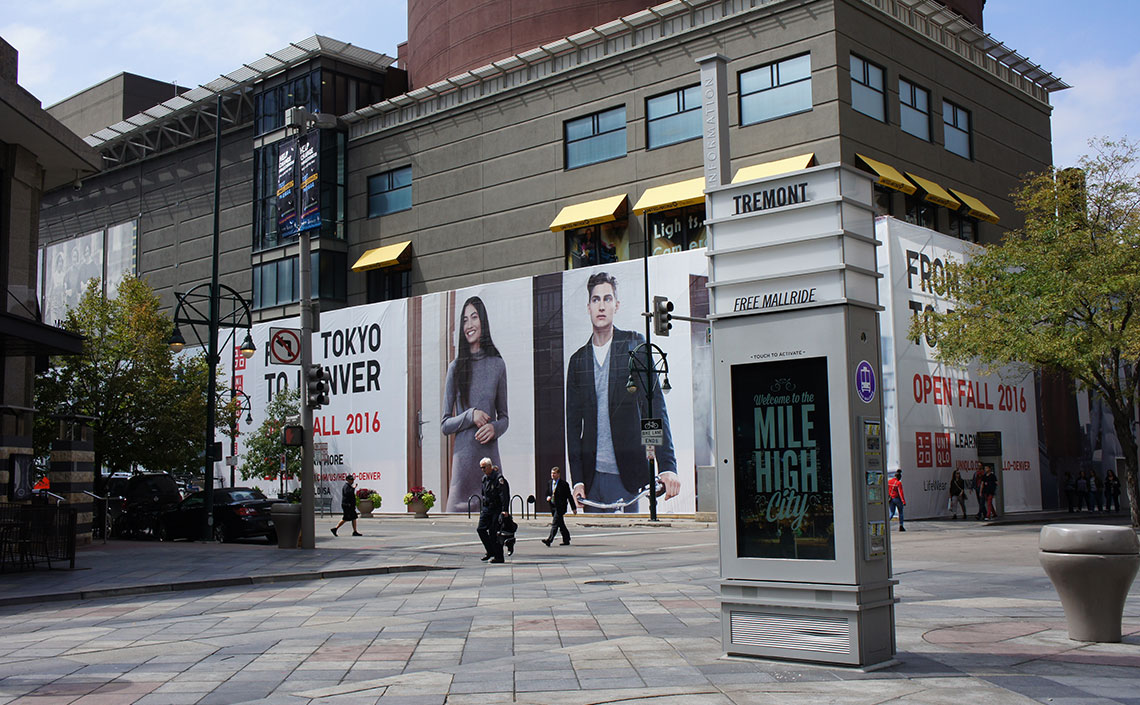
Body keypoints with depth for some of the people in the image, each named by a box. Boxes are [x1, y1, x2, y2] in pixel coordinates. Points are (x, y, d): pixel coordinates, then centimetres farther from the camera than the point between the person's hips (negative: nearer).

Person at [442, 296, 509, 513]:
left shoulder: (497, 365, 7)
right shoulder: (456, 367, 5)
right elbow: (445, 424, 5)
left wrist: (495, 428, -6)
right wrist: (470, 415, -10)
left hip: (490, 456, 1)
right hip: (463, 456, -1)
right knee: (459, 510, -2)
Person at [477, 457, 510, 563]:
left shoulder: (498, 478, -13)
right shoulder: (484, 478, 14)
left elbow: (504, 495, -18)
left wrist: (504, 510, -23)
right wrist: (481, 509, 21)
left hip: (496, 509, -8)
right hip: (486, 509, 8)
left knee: (494, 532, -6)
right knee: (481, 529, 1)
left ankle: (498, 556, 2)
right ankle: (490, 552, 15)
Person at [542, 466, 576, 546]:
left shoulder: (564, 484, -7)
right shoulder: (550, 483, 11)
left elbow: (569, 496, -3)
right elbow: (547, 493, 22)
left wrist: (574, 508, 0)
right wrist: (548, 497, -4)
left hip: (560, 506, -6)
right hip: (553, 506, 6)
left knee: (555, 523, -14)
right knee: (561, 524, 13)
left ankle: (550, 539, -20)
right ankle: (566, 540, 22)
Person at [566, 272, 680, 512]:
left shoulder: (635, 344, 2)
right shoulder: (577, 361, 11)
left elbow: (655, 406, -4)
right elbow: (573, 422, 11)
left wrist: (667, 466, -12)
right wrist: (577, 479, 3)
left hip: (624, 475, -3)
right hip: (591, 477, 3)